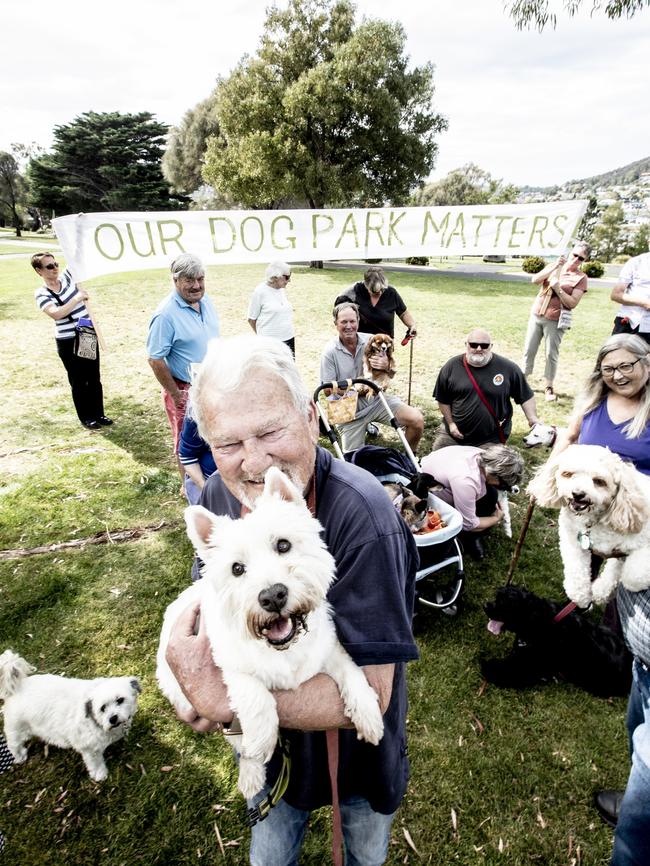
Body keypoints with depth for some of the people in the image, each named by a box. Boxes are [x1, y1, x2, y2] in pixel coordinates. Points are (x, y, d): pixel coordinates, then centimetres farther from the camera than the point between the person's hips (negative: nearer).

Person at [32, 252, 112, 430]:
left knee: (94, 378, 12)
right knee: (78, 381, 7)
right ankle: (86, 417, 20)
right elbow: (56, 314, -26)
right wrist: (77, 298, -23)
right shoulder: (42, 294, -10)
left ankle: (98, 414, 26)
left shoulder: (66, 278, 3)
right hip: (68, 342, -5)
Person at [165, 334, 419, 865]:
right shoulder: (218, 496, -19)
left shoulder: (362, 517, -37)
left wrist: (224, 700, -34)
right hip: (267, 744, 3)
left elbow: (369, 693, -33)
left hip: (357, 753, -2)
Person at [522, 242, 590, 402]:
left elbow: (572, 303, -12)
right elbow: (535, 280, -9)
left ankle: (549, 387, 9)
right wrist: (555, 266, -17)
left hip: (555, 321, -3)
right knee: (529, 350, 7)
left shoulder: (581, 278, -4)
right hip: (536, 315, 3)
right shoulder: (554, 266, 7)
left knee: (551, 354, -2)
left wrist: (558, 289, -22)